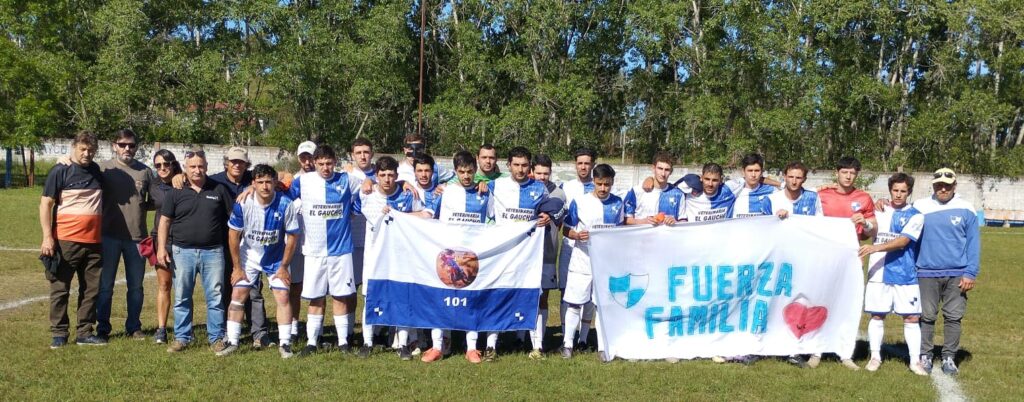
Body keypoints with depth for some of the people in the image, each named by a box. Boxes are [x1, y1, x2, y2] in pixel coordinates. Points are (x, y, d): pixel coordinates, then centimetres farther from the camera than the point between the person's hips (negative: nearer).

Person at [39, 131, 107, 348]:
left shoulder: (97, 171, 12)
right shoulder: (60, 171, -3)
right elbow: (46, 203, -5)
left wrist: (105, 235, 16)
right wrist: (47, 236, -12)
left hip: (94, 241, 5)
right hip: (66, 241, -5)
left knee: (92, 289, 7)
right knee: (60, 288, 2)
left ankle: (84, 332, 16)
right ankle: (59, 333, 11)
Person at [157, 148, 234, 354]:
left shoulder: (218, 190, 5)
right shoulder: (177, 192, 4)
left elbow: (234, 217, 8)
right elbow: (164, 221, 5)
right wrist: (161, 248, -4)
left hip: (213, 251, 0)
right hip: (183, 251, 1)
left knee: (215, 297, 2)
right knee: (181, 298, 7)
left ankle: (216, 338, 11)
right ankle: (181, 337, 18)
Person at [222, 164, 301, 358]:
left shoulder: (285, 204, -23)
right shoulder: (243, 203, -20)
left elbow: (292, 236, -11)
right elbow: (233, 235, -9)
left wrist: (284, 266, -8)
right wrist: (237, 267, -6)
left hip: (276, 258, -1)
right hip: (249, 256, 1)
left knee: (283, 297, -5)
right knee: (237, 295, -2)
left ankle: (284, 344, 5)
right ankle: (232, 342, 9)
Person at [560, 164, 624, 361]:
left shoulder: (618, 204, 4)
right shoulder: (579, 202, -6)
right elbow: (566, 229, -2)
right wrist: (577, 235, -21)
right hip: (582, 262, -2)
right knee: (575, 304, 3)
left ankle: (603, 347, 15)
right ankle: (568, 344, 17)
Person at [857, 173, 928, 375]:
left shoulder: (915, 216, 0)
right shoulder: (880, 212, 11)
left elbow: (903, 241, -14)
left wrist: (876, 248, -27)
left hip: (905, 275, -2)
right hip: (878, 273, 2)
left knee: (911, 317, 1)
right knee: (877, 315, 5)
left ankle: (915, 361, 11)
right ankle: (875, 357, 15)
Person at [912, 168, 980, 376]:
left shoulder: (966, 209, 1)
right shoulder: (920, 207, 2)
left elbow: (973, 243, 1)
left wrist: (970, 273, -4)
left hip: (957, 275, 0)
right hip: (927, 273, 0)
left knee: (953, 317, 5)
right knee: (926, 316, 4)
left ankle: (949, 357, 14)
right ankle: (925, 356, 14)